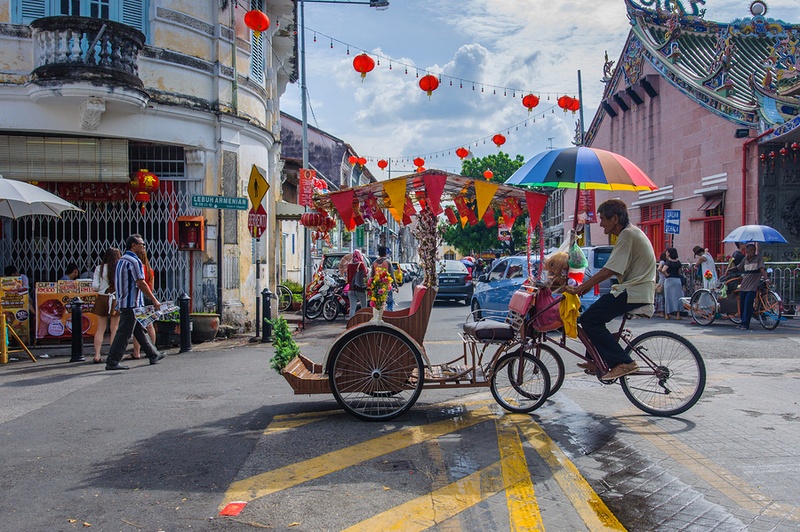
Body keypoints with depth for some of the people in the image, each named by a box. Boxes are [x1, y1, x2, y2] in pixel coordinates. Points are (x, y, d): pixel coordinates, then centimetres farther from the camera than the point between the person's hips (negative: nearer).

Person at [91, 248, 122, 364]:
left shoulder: (99, 268, -1)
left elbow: (94, 287, -3)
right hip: (116, 300, -2)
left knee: (100, 329, 8)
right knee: (114, 329, 6)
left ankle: (97, 355, 5)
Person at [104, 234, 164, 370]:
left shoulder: (121, 260, 16)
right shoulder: (134, 261, -14)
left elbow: (116, 282, 19)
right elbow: (141, 283, -18)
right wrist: (154, 300, -14)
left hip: (123, 302, 10)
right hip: (132, 303, -10)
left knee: (140, 330, 16)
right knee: (124, 333, -7)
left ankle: (153, 355, 24)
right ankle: (112, 362, -5)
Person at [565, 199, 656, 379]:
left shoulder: (628, 235, -15)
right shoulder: (630, 232, 17)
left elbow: (608, 271, -22)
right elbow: (613, 271, 19)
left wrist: (579, 289, -19)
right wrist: (586, 286, 12)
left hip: (633, 293, -11)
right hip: (636, 289, 11)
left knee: (590, 320, -13)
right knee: (592, 316, 13)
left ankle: (623, 363, -12)